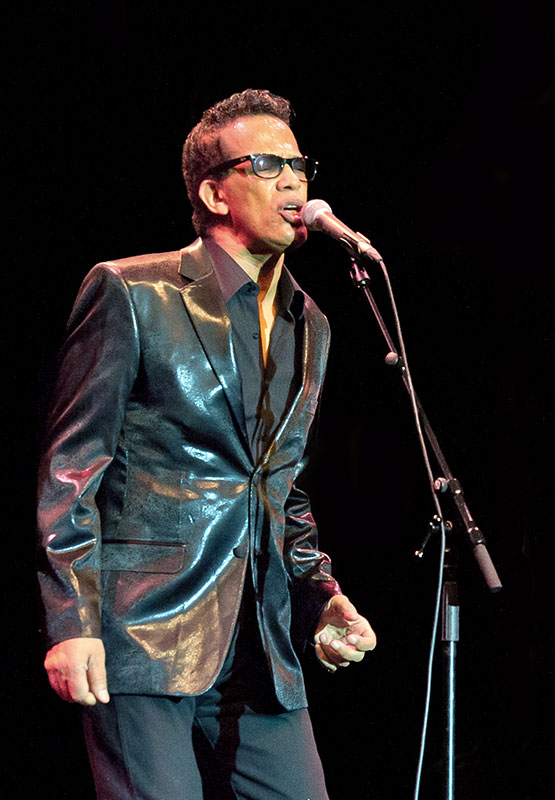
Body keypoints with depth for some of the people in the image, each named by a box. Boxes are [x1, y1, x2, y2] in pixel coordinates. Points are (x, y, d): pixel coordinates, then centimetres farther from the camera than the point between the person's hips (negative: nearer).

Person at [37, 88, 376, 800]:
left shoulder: (309, 327, 17)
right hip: (141, 635, -6)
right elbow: (68, 468, -4)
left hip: (263, 654, 6)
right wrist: (71, 622, -13)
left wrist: (320, 598, 8)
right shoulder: (131, 293, -2)